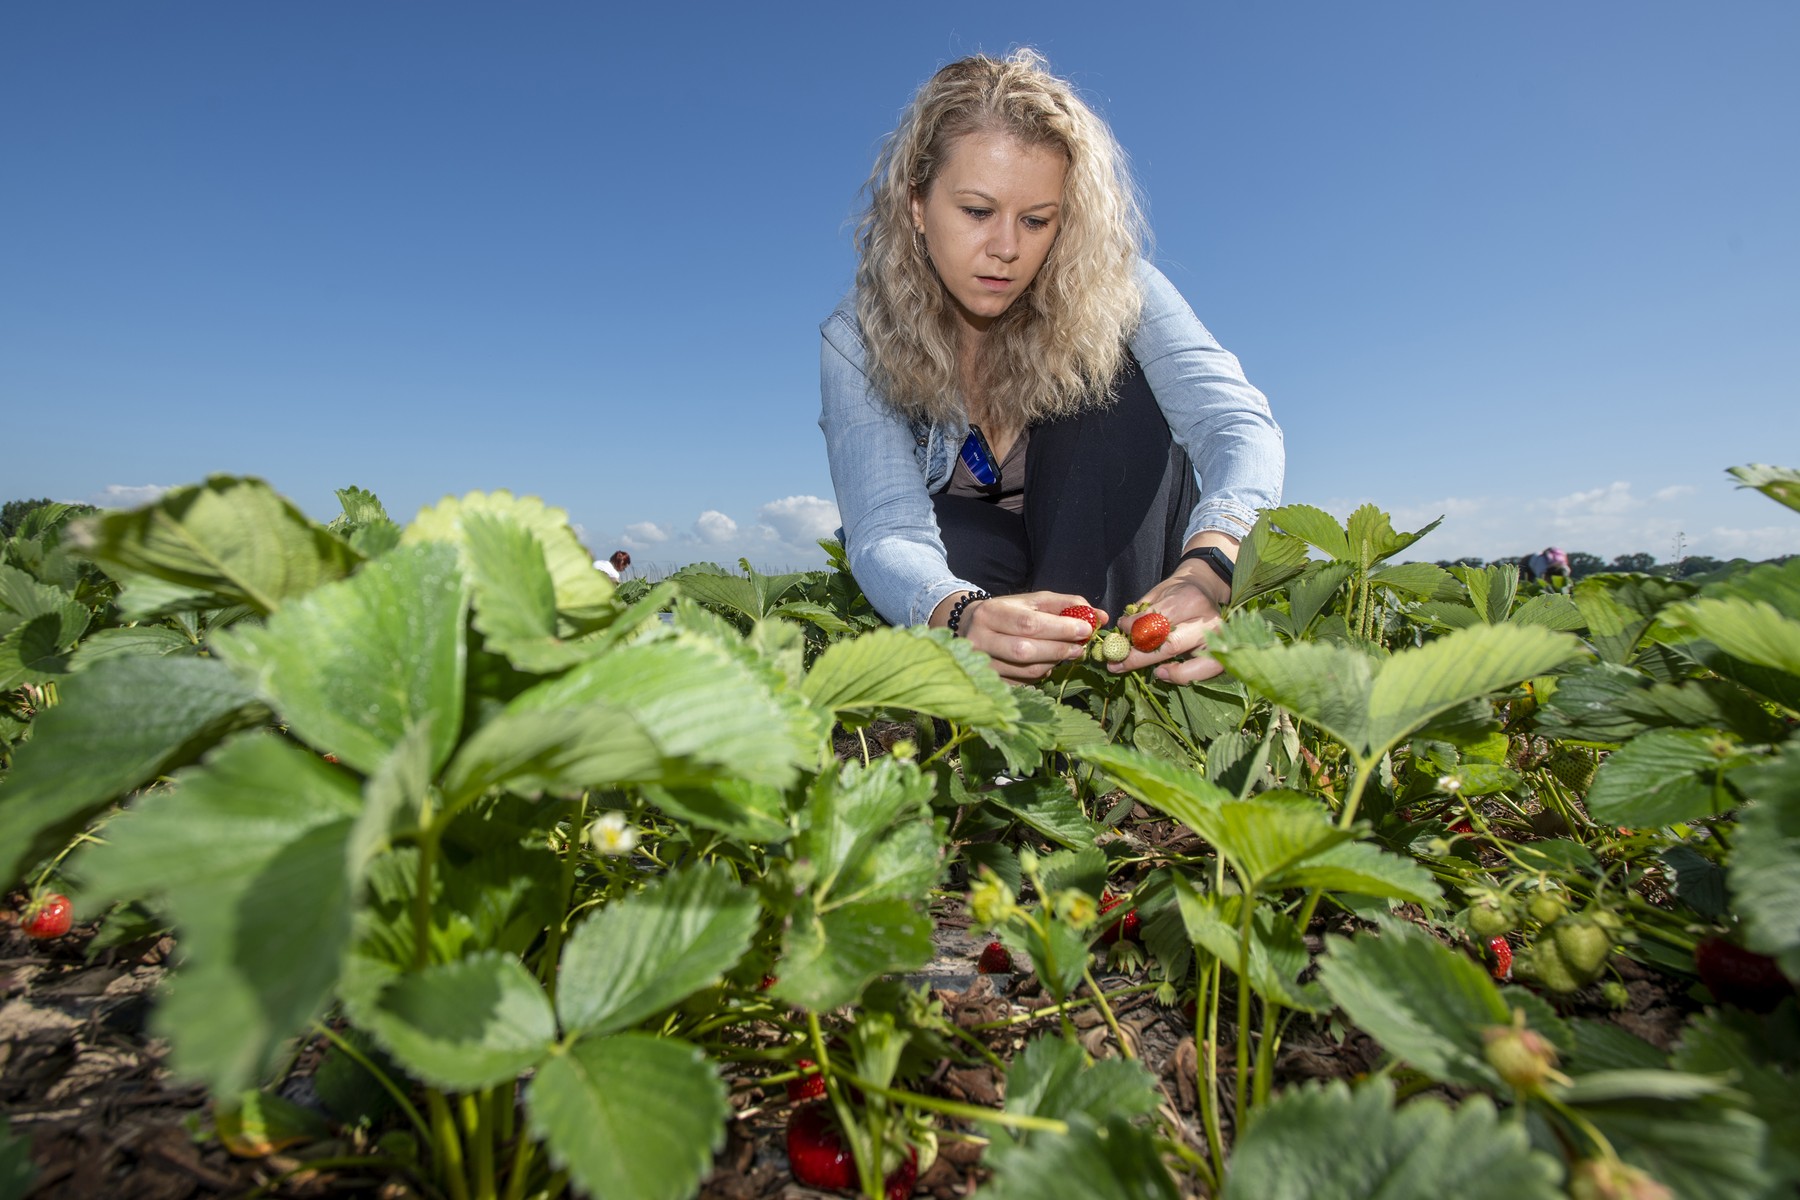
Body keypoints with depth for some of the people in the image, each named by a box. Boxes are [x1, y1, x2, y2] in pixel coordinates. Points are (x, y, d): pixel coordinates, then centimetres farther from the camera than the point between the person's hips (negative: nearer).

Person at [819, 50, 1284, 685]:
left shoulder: (1113, 294, -15)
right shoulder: (857, 342, -15)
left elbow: (1239, 423, -28)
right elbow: (887, 533, -28)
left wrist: (1208, 571, -51)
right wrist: (963, 618, -52)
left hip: (1122, 557, 1)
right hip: (965, 577, 0)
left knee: (1107, 379, -26)